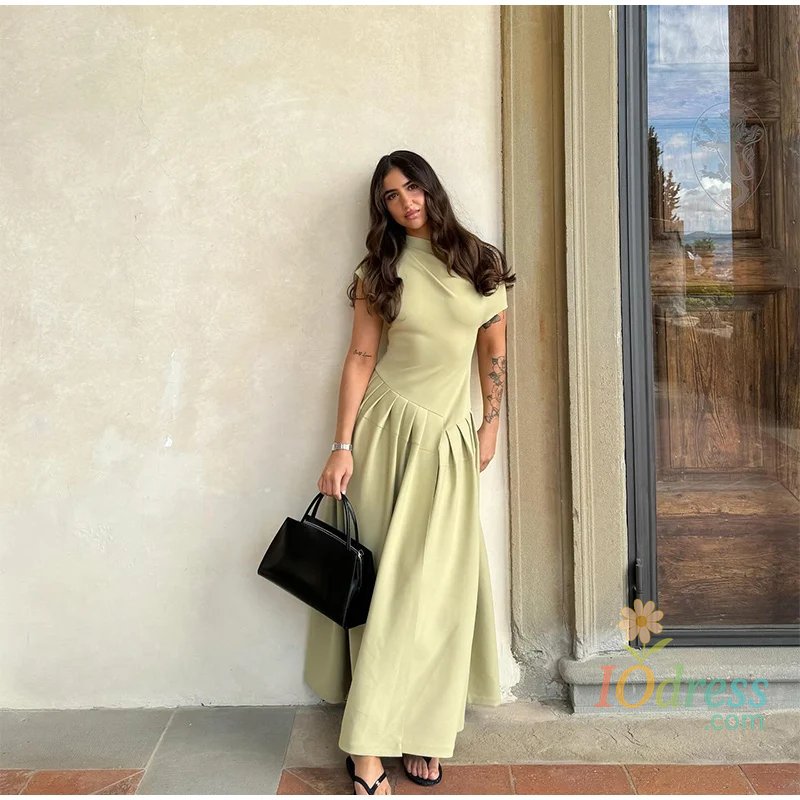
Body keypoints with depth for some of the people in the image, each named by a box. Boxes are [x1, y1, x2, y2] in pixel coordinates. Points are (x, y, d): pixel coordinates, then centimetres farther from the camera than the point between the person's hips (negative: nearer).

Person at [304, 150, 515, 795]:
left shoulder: (480, 262, 8)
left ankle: (419, 728, 15)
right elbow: (360, 359, 0)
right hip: (384, 427, -1)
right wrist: (342, 447, -7)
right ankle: (368, 748, 7)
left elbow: (495, 350, 13)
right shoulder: (380, 271, 5)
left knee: (433, 584, 0)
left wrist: (491, 427, 10)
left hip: (448, 437, 1)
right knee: (381, 578, -1)